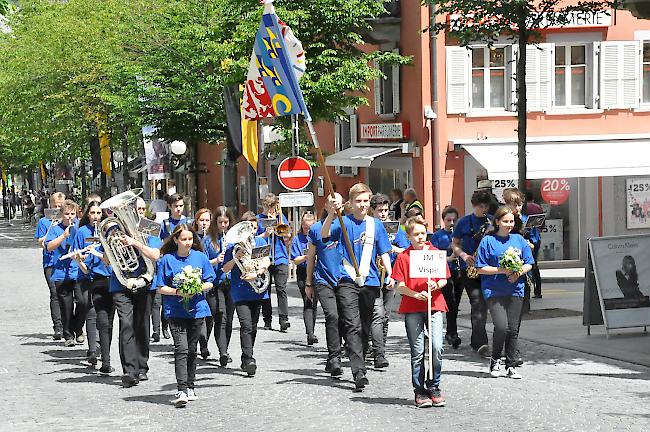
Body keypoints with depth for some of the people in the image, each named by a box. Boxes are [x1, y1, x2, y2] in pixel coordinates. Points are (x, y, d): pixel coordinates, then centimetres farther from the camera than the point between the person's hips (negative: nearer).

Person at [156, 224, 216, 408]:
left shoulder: (200, 257, 3)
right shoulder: (167, 259, -3)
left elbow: (209, 283, 7)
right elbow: (161, 288, -1)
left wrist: (198, 288, -13)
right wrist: (177, 292, -17)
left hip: (197, 309, 3)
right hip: (175, 311, -3)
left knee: (192, 350, 11)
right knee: (181, 349, -14)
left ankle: (189, 387, 24)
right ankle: (181, 391, -19)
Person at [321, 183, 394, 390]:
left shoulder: (375, 224, 9)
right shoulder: (344, 222, 0)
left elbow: (383, 252, 12)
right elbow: (324, 234, -17)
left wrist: (390, 274, -2)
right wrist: (330, 215, -35)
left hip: (370, 281, 3)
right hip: (348, 281, -3)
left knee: (365, 325, 12)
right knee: (353, 326, -12)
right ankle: (359, 372, -18)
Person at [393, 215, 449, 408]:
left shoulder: (436, 253, 7)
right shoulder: (403, 257, 2)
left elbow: (444, 280, 10)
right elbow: (400, 286, -1)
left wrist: (436, 285, -12)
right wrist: (416, 294, -16)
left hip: (434, 305, 1)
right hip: (412, 307, -1)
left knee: (437, 347, -10)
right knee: (417, 351, 1)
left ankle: (433, 387, 6)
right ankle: (420, 391, 10)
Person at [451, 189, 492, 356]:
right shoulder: (464, 222, 6)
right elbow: (454, 244, 11)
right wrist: (464, 255, -7)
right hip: (469, 268, -3)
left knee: (483, 303, 7)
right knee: (477, 301, -17)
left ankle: (477, 341, 23)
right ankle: (481, 343, -26)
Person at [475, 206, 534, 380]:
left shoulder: (519, 240, 10)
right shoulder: (488, 241, -1)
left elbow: (528, 264, 12)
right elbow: (481, 268, -3)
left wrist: (518, 273, -8)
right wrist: (501, 270, -14)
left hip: (515, 291, 4)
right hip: (494, 292, -4)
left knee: (513, 329, 4)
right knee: (501, 327, -15)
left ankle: (511, 366, 14)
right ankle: (495, 361, 7)